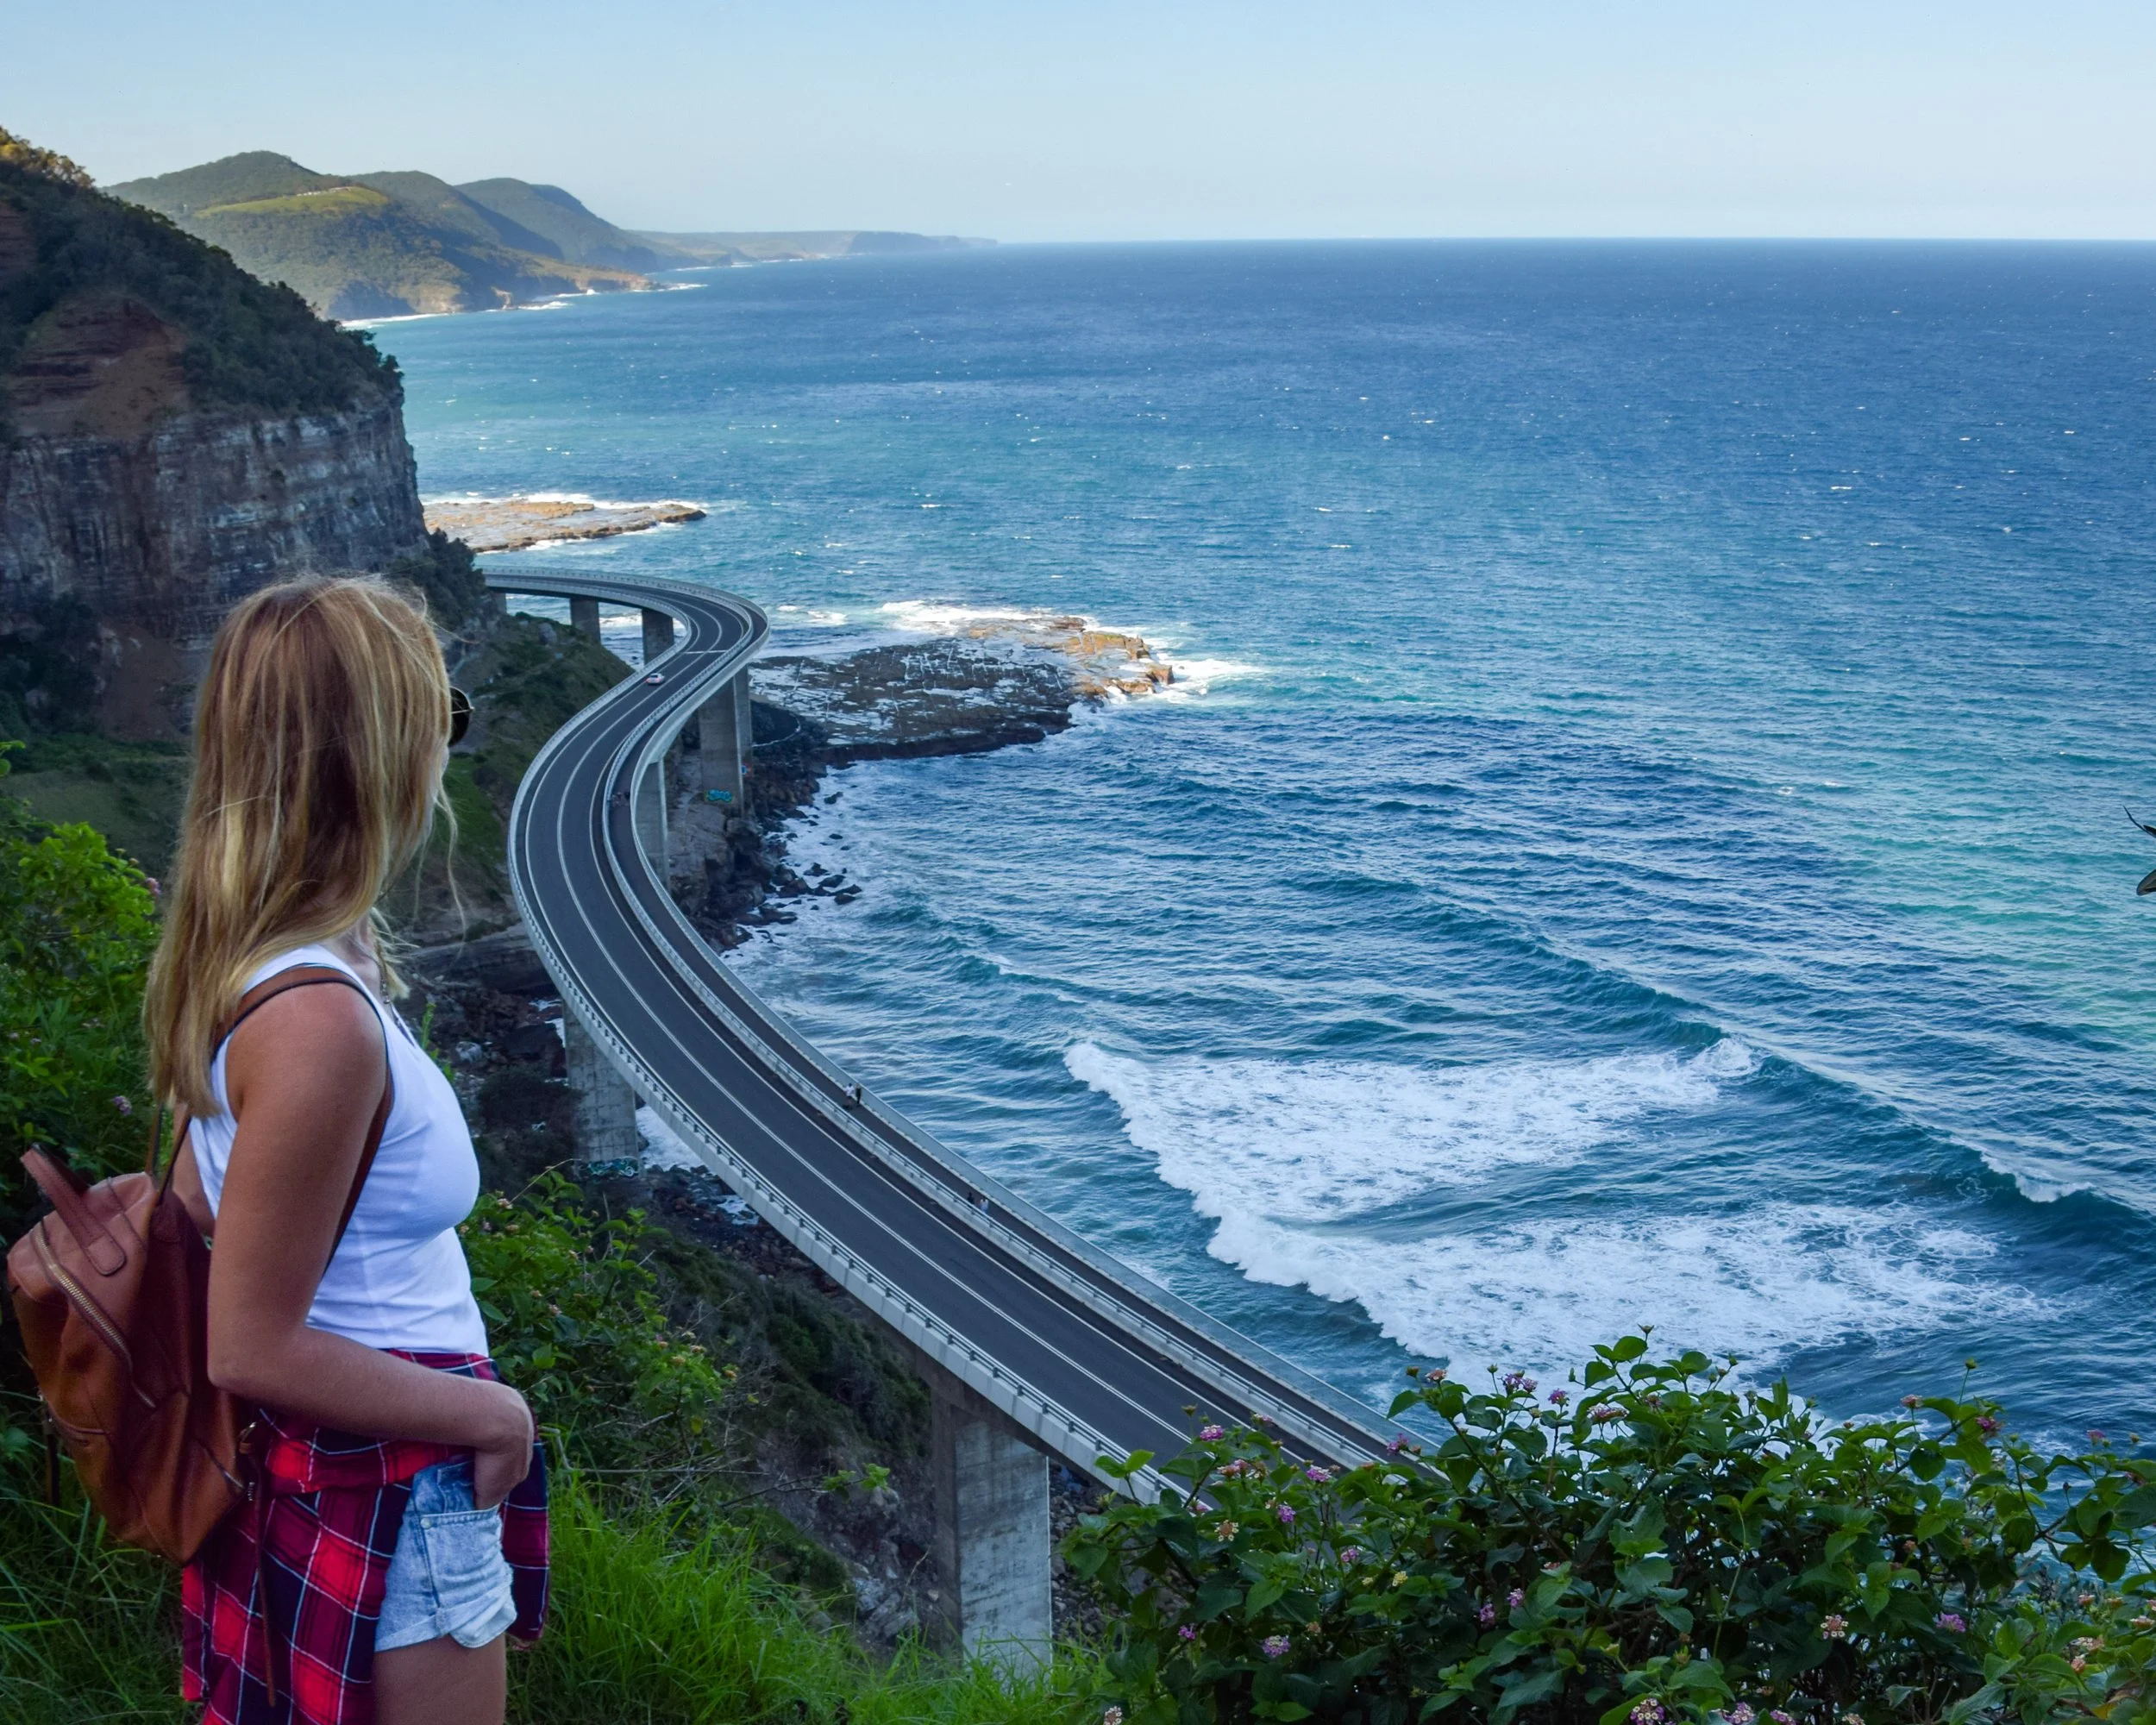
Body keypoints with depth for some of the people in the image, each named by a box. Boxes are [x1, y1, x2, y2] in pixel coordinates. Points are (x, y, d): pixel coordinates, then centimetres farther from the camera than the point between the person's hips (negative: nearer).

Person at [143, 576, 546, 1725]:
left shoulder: (240, 956, -2)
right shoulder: (320, 1021, -30)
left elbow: (202, 1197, 11)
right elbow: (252, 1350, -24)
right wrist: (489, 1413, -15)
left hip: (300, 1461, 9)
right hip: (381, 1498, -9)